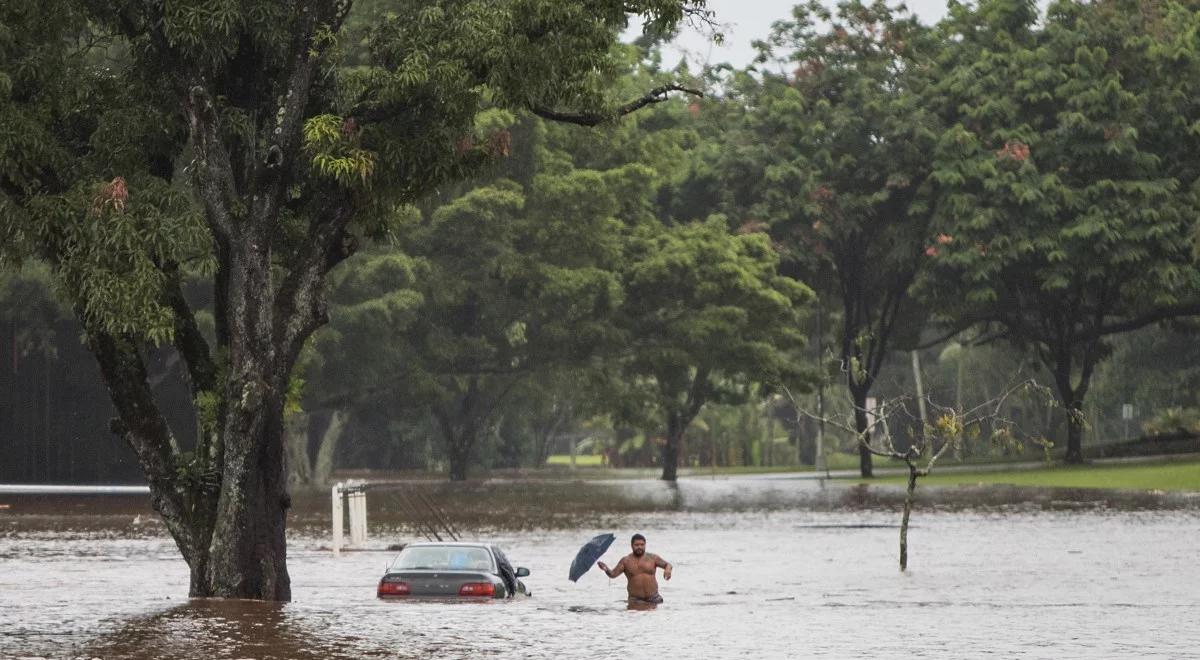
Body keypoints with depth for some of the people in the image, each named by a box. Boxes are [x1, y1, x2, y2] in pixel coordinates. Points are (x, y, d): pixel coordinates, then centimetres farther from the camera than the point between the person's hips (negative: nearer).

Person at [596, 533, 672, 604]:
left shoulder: (652, 558, 6)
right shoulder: (626, 560, 4)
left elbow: (668, 564, 8)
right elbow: (613, 574, 1)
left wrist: (668, 569, -15)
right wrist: (606, 569, -21)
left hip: (653, 597, 1)